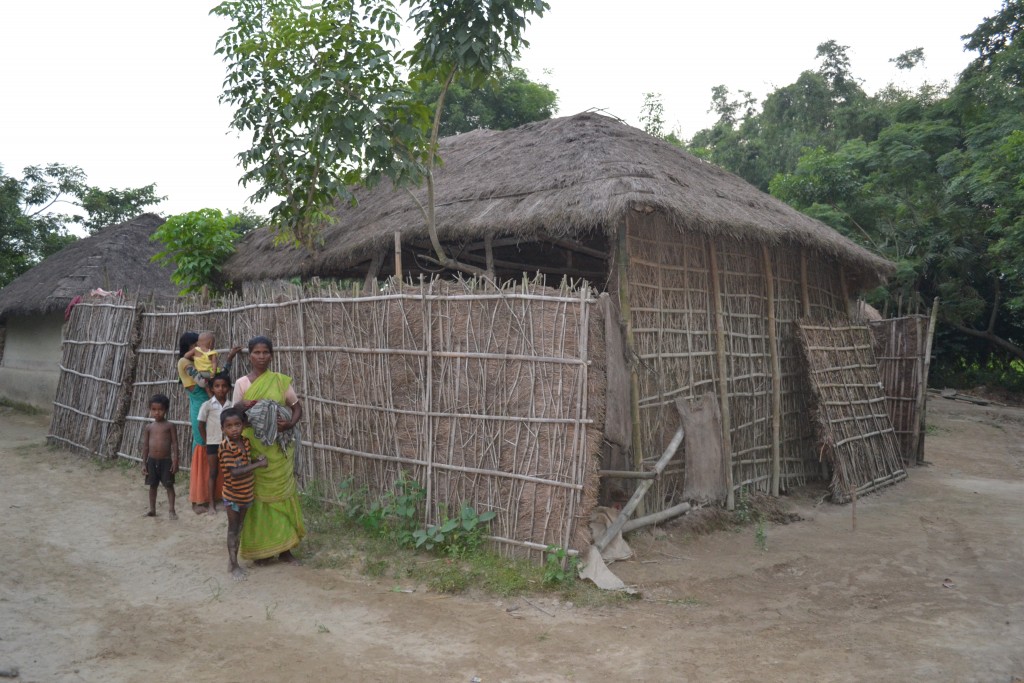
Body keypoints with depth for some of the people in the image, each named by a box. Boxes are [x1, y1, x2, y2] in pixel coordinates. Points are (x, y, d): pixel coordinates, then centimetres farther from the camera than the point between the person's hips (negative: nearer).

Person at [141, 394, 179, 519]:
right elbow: (145, 446, 7)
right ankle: (152, 509, 24)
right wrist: (144, 463, 4)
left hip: (166, 460, -3)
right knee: (153, 485, 12)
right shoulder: (149, 427, 5)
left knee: (169, 485, -1)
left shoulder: (169, 426, -3)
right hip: (152, 460, 3)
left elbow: (174, 444, -4)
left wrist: (175, 461, -10)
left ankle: (171, 510, 4)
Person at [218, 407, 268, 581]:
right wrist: (258, 464, -29)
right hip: (232, 495, -6)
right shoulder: (225, 447, -23)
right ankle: (234, 566, 16)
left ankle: (232, 560, 30)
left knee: (239, 528, 17)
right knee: (233, 529, 5)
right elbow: (234, 472, -31)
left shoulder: (246, 441, -3)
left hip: (246, 493, 6)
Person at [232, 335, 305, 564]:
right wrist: (241, 406, -18)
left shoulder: (281, 381, 3)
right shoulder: (241, 383, 2)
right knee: (257, 494, 3)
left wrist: (290, 423, -14)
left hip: (278, 448, 1)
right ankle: (261, 548, 15)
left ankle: (284, 547, 15)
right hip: (253, 447, -1)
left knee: (281, 493, 5)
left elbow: (297, 407, 6)